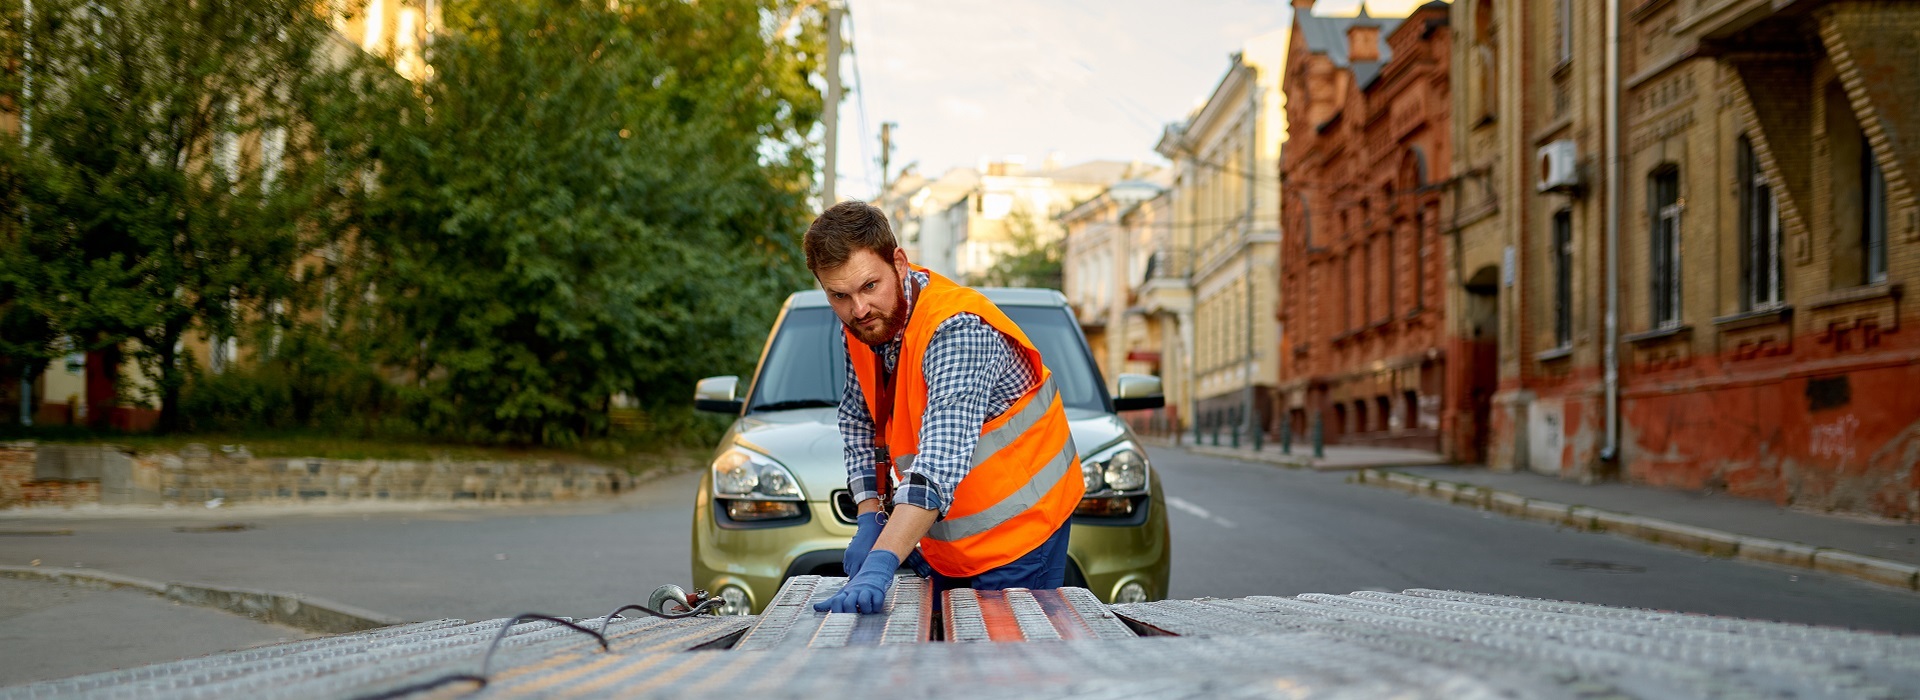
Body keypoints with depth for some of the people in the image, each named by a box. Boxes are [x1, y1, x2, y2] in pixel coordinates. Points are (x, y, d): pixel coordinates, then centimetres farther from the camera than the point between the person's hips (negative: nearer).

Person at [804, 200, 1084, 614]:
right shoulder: (862, 324, -5)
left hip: (1017, 527, -7)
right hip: (945, 538, 8)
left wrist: (881, 564, -51)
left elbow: (940, 465, -41)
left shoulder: (956, 332, -30)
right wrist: (869, 521, -5)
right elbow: (858, 420, 8)